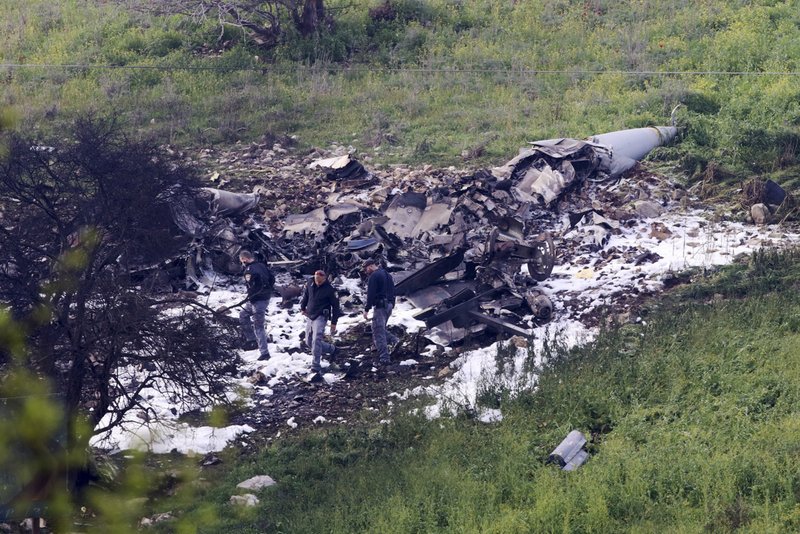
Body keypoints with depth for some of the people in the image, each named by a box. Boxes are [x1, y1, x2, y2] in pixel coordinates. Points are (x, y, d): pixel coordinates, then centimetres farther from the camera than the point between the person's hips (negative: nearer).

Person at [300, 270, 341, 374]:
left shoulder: (330, 289, -13)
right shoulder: (310, 283, 0)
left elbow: (335, 306, -7)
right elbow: (305, 295, 20)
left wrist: (334, 322, -5)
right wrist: (302, 307, 21)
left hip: (320, 317, -7)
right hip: (309, 316, 7)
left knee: (316, 341, -20)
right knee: (309, 341, 13)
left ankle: (316, 366, -17)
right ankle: (331, 349, 34)